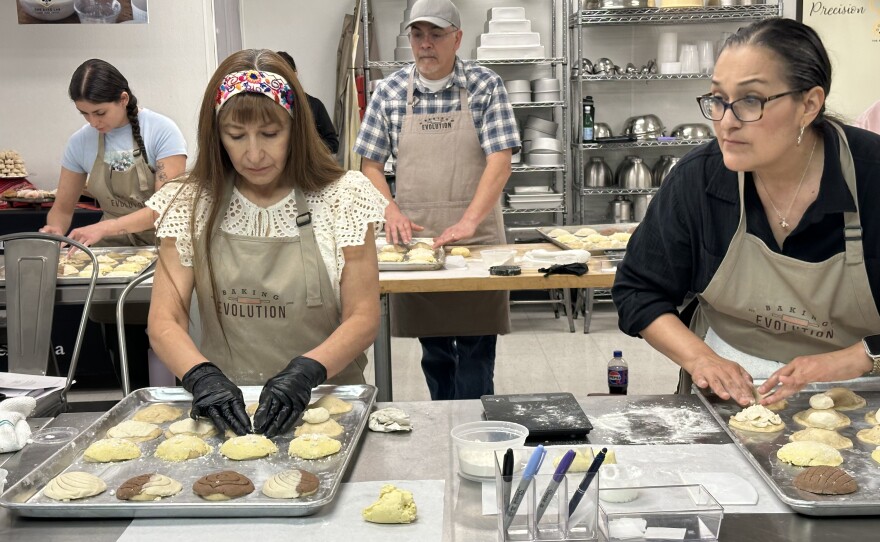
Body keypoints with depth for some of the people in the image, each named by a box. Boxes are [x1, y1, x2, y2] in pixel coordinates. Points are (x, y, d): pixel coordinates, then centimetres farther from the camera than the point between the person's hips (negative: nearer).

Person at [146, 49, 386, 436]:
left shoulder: (343, 197, -1)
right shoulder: (190, 205, 3)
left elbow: (363, 318, -3)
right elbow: (164, 322, 0)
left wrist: (305, 372, -21)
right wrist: (202, 376, -21)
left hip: (324, 401, -1)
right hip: (225, 406, 2)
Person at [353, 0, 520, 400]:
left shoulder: (485, 86, -3)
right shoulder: (389, 91, 4)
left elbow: (500, 161, -10)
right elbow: (370, 164, 8)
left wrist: (468, 223, -21)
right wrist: (391, 212, -9)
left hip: (476, 241, -2)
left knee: (475, 350, 1)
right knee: (433, 352, 13)